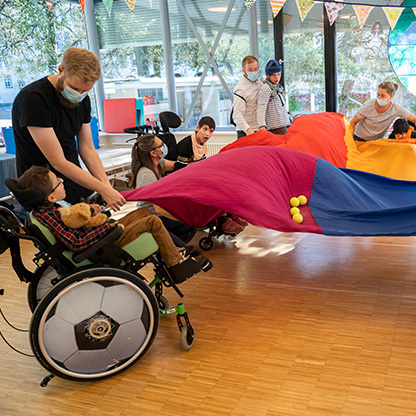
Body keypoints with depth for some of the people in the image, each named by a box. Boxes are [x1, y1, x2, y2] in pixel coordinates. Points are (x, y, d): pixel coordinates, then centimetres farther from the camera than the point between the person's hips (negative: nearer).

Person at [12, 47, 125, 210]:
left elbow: (87, 148, 6)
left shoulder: (82, 99, 4)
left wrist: (107, 186, -9)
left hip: (79, 187, 6)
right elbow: (58, 162, -22)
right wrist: (103, 189, -22)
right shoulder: (32, 98, -20)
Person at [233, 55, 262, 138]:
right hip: (246, 133, -7)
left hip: (260, 131, 7)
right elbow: (237, 114, -23)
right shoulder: (240, 89, -13)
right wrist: (248, 129, -38)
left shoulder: (259, 83, 12)